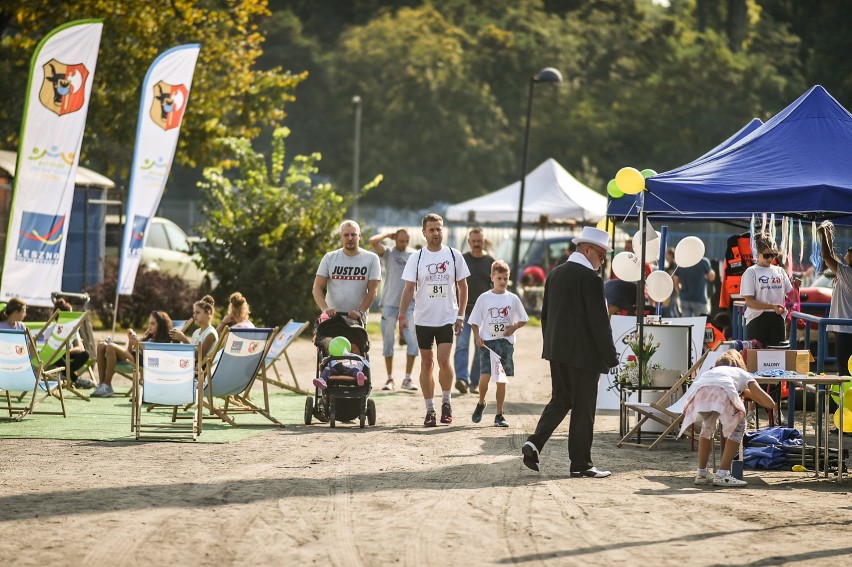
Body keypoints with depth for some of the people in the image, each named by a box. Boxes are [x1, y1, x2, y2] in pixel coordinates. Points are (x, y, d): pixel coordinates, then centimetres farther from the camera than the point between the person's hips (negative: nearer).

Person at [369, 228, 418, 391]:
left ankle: (407, 379, 1)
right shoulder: (388, 253, 2)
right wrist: (388, 235, -1)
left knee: (413, 341, -6)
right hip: (390, 303, -1)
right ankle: (390, 379, 11)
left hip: (410, 304, 1)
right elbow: (373, 241, -15)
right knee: (388, 341, 2)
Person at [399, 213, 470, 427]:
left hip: (447, 318, -1)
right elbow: (409, 288, -2)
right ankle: (429, 410, 12)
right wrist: (402, 315, -11)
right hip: (423, 319, 1)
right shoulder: (416, 258, 0)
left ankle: (446, 402, 8)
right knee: (427, 363, 5)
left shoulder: (454, 255, 1)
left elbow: (462, 286, 7)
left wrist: (461, 316, 1)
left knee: (444, 360, -13)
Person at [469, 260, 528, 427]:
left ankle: (499, 415, 10)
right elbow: (475, 321, 5)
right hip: (487, 342, -2)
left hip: (506, 342, 2)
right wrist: (477, 336, -10)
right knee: (485, 376, -14)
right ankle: (481, 404, 13)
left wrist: (514, 327, -5)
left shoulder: (513, 299, 6)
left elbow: (523, 319, 14)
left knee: (502, 380, 3)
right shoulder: (484, 298, 2)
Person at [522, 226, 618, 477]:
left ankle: (535, 443, -2)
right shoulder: (591, 279, -15)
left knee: (560, 400, 16)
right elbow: (599, 322, -16)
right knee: (583, 407, 2)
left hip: (557, 351, 7)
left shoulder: (555, 274, 9)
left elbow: (545, 315, 15)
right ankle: (580, 463, 7)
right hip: (584, 353, -7)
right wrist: (610, 357, -11)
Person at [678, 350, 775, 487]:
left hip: (698, 393, 4)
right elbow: (770, 404, 34)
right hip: (722, 392, -4)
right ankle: (722, 475, 10)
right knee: (737, 429, 21)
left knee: (707, 427, 33)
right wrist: (748, 393, 53)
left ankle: (701, 473, 31)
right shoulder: (742, 374, 36)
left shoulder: (711, 371, 44)